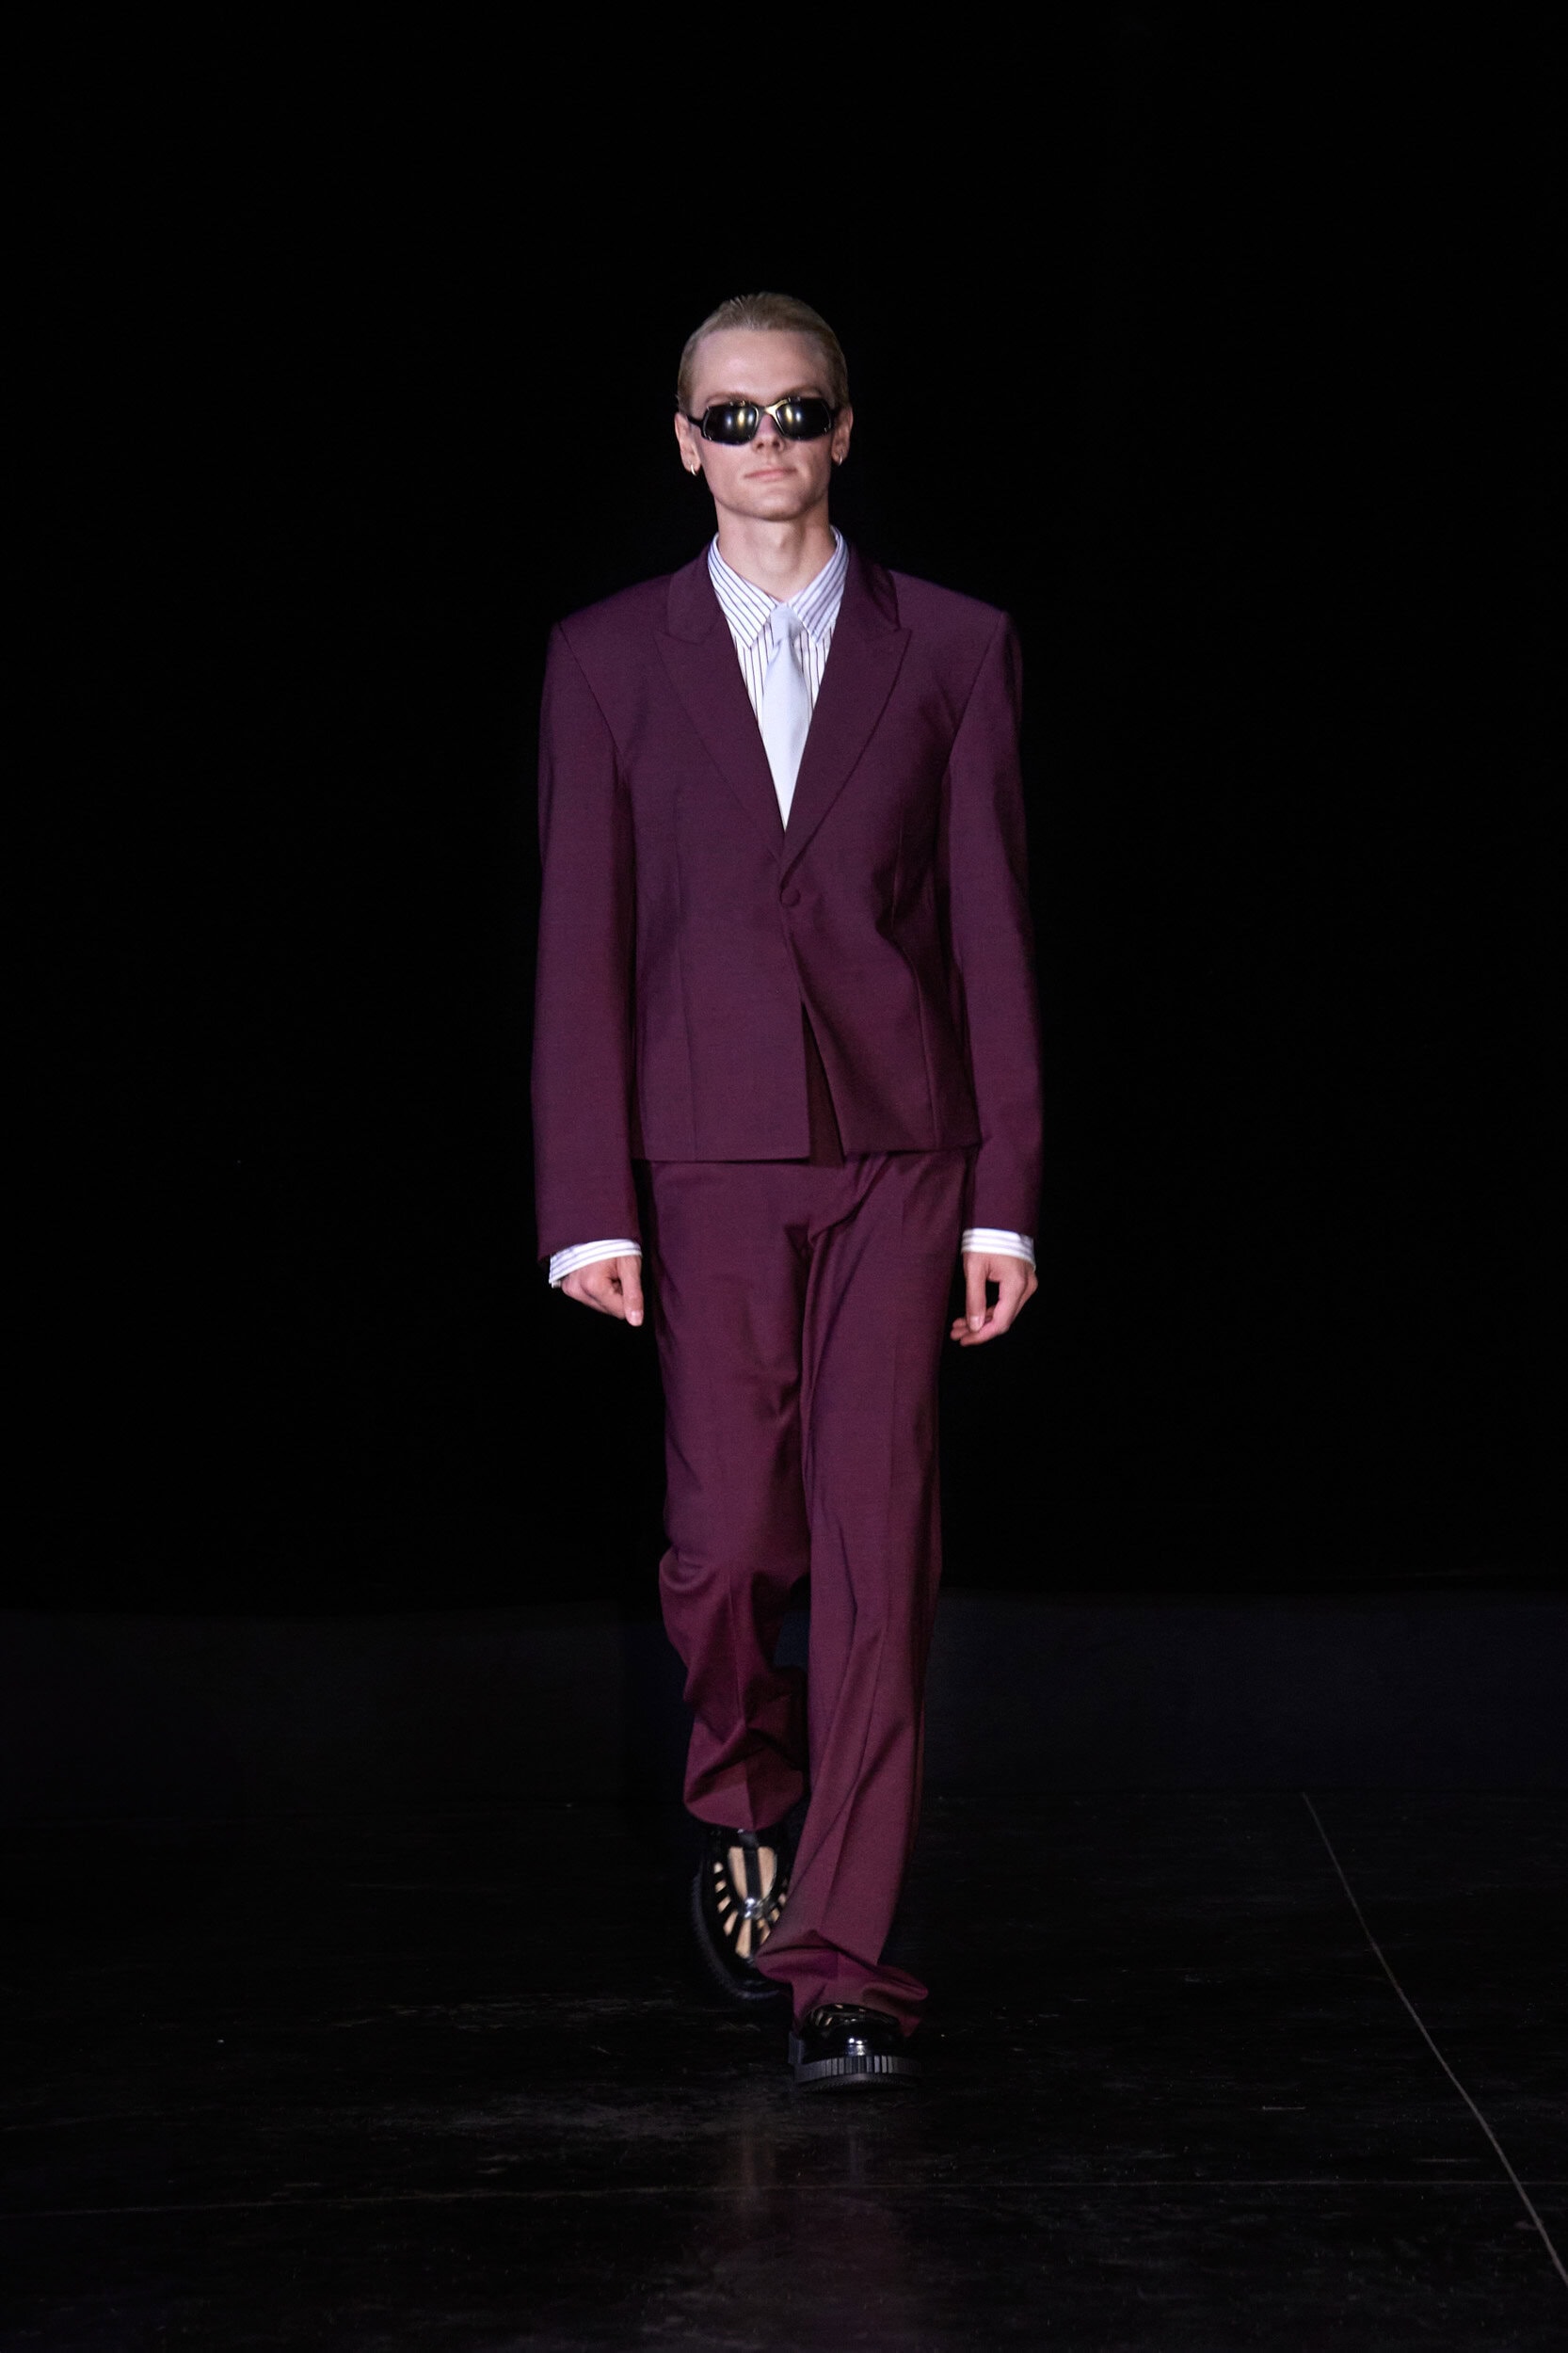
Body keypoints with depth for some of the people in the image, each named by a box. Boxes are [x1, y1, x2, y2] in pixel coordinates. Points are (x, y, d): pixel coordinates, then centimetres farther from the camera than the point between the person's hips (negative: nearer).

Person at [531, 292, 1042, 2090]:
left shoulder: (952, 649, 6)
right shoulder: (611, 657, 6)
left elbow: (992, 929, 4)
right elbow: (581, 943, 3)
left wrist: (1005, 1198, -1)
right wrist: (589, 1204, -3)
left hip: (898, 1149, 0)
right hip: (706, 1154, 0)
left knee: (879, 1554, -4)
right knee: (730, 1538, 1)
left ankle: (838, 1962, 2)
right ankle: (744, 1807, 33)